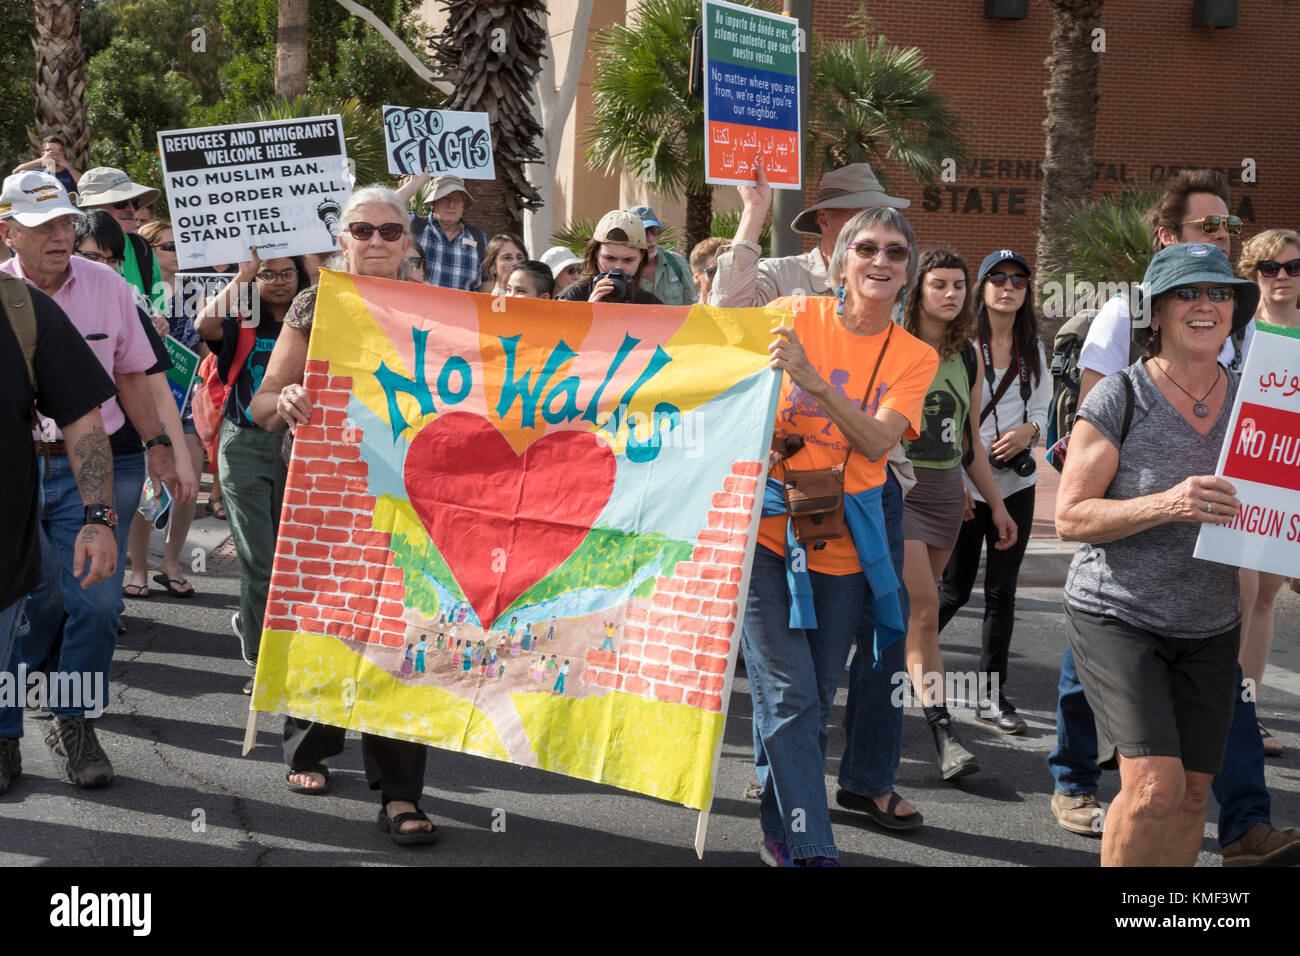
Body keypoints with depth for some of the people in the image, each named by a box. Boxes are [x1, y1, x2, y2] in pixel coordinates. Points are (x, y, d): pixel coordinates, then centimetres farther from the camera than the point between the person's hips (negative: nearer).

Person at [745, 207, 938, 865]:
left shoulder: (915, 357, 4)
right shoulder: (793, 317, -2)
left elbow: (877, 441, -13)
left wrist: (812, 380, -26)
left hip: (844, 549, 3)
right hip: (766, 532, -3)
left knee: (812, 704, 10)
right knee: (789, 698, -10)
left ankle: (780, 833, 27)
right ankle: (812, 850, -5)